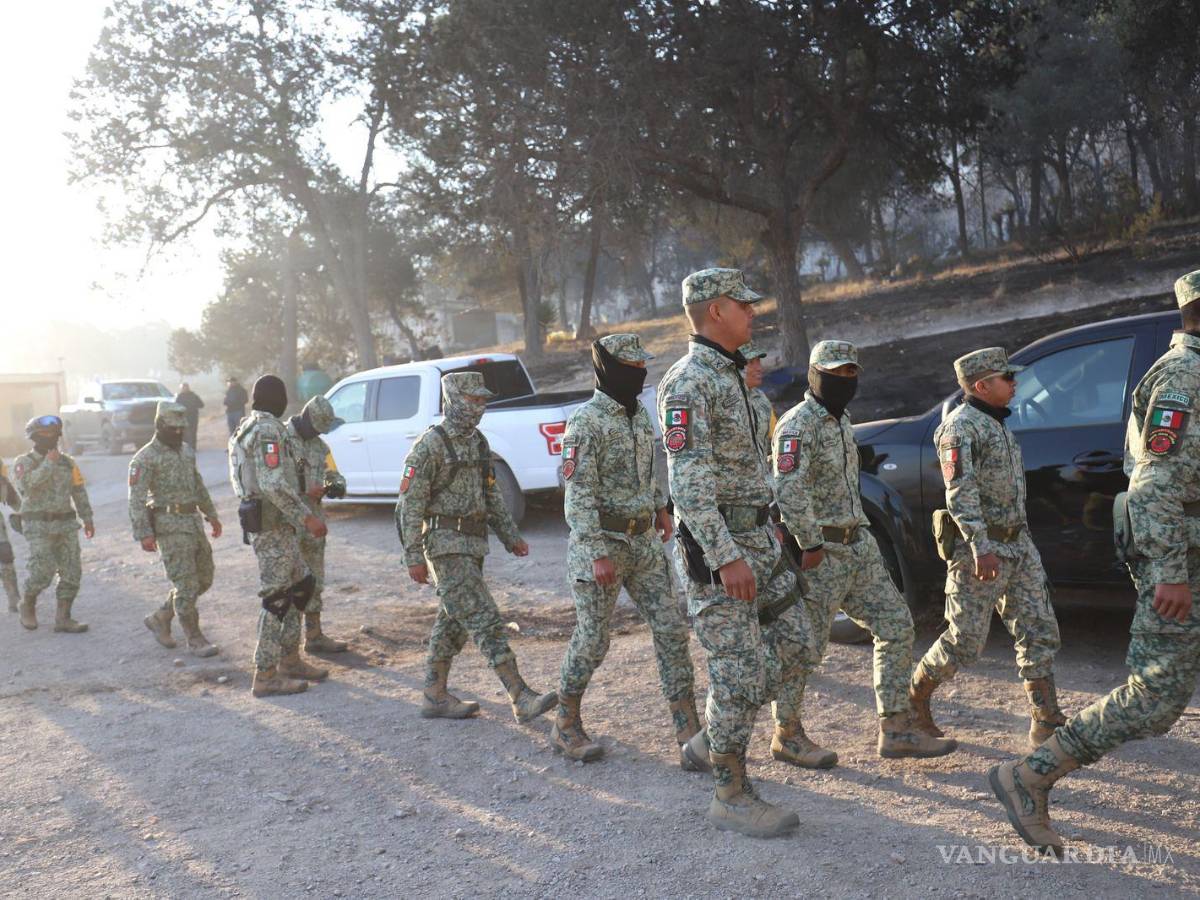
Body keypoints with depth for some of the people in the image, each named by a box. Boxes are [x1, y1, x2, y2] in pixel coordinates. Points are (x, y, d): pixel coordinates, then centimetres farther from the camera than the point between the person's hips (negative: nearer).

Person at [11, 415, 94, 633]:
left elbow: (79, 491, 15)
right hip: (39, 526, -4)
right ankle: (28, 604, 18)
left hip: (66, 525, 5)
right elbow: (26, 484, -24)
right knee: (42, 572, -11)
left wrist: (87, 519, 13)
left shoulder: (67, 462, 10)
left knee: (71, 573, -2)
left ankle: (62, 618, 5)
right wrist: (48, 463, -20)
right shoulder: (23, 463, -3)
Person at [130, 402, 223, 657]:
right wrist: (144, 533, -20)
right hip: (170, 526, -8)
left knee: (204, 579, 12)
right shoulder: (145, 458, -9)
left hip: (193, 521, 8)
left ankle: (160, 618, 26)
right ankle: (195, 639, 6)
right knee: (186, 584, -5)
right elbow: (136, 499, -14)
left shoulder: (187, 451, 14)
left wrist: (211, 514, 21)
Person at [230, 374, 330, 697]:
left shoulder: (249, 427, 16)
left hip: (279, 525, 10)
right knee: (276, 597, -5)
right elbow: (274, 484, -25)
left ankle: (290, 659, 23)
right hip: (272, 524, -10)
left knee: (301, 586, 16)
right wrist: (307, 517, -24)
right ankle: (266, 676, 1)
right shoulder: (268, 430, -16)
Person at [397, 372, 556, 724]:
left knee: (453, 622, 13)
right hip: (446, 545, -8)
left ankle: (435, 696, 24)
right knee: (484, 619, -11)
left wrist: (511, 537, 14)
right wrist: (414, 557, -16)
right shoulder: (430, 444, -12)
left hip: (473, 545, 9)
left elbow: (491, 494, 20)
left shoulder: (478, 442, 13)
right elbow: (410, 503, -13)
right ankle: (522, 699, -12)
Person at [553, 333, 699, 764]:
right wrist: (598, 554, -22)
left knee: (671, 630, 2)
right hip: (601, 543, -7)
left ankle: (688, 734, 6)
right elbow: (579, 494, -19)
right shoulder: (586, 422, -14)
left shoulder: (639, 414, 11)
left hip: (644, 542, 8)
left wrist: (660, 508, 19)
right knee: (591, 639, 2)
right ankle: (565, 726, 22)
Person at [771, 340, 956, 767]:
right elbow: (789, 491, -23)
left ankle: (897, 729, 14)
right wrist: (810, 546, -22)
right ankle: (787, 735, 13)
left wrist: (861, 530, 16)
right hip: (820, 552, -9)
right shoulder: (798, 424, -13)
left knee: (895, 624, 7)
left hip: (858, 545, 9)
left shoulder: (841, 422, 17)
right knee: (806, 646, -2)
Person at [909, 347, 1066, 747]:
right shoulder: (960, 426, -13)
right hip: (979, 548, -9)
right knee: (965, 640, -3)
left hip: (1018, 544, 9)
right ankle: (913, 698, 16)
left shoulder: (997, 423, 17)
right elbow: (960, 492, -22)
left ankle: (1046, 721, 9)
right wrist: (980, 546, -30)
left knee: (1039, 631, 5)